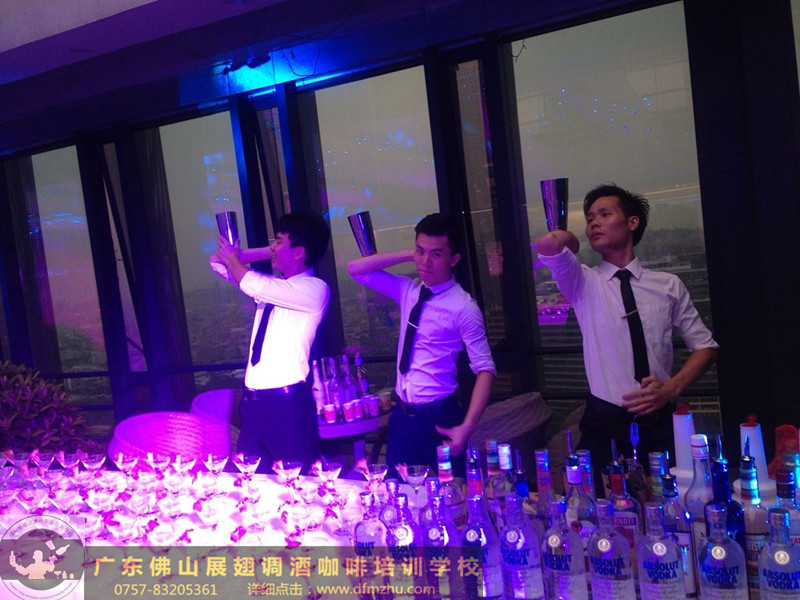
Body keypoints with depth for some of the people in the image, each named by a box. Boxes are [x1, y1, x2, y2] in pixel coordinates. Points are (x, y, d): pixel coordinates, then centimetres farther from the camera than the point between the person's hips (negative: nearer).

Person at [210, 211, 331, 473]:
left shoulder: (315, 289, -9)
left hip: (289, 404, -8)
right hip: (253, 402, 8)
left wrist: (232, 259, 1)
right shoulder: (272, 283, 15)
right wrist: (267, 253, 9)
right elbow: (217, 262, 22)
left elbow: (252, 285, -20)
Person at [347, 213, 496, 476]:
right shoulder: (408, 290, 4)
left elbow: (485, 369, -14)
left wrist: (467, 427, -23)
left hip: (439, 419, -5)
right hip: (402, 415, 5)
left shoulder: (463, 307, -13)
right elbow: (355, 269, 8)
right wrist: (407, 255, -2)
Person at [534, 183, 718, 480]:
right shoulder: (583, 282, -1)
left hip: (659, 421, 2)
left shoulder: (669, 285, 4)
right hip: (603, 424, -1)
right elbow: (548, 243, -21)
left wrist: (671, 388, -7)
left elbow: (705, 346, 8)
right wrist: (570, 242, 1)